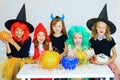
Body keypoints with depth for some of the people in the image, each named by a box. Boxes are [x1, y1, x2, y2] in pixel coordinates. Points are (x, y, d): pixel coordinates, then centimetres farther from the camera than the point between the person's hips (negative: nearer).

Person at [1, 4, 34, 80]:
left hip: (24, 61, -2)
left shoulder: (28, 39, -7)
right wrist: (7, 44, -15)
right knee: (10, 70, -22)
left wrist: (14, 43, -19)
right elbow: (9, 55, -3)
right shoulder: (11, 39, -1)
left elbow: (24, 53, -18)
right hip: (13, 61, 2)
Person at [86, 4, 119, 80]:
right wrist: (94, 61, -13)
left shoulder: (110, 39, 4)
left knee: (116, 70, -26)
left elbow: (115, 54, 8)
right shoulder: (92, 40, 3)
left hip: (108, 61, 1)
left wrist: (109, 61, -9)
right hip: (96, 62, -1)